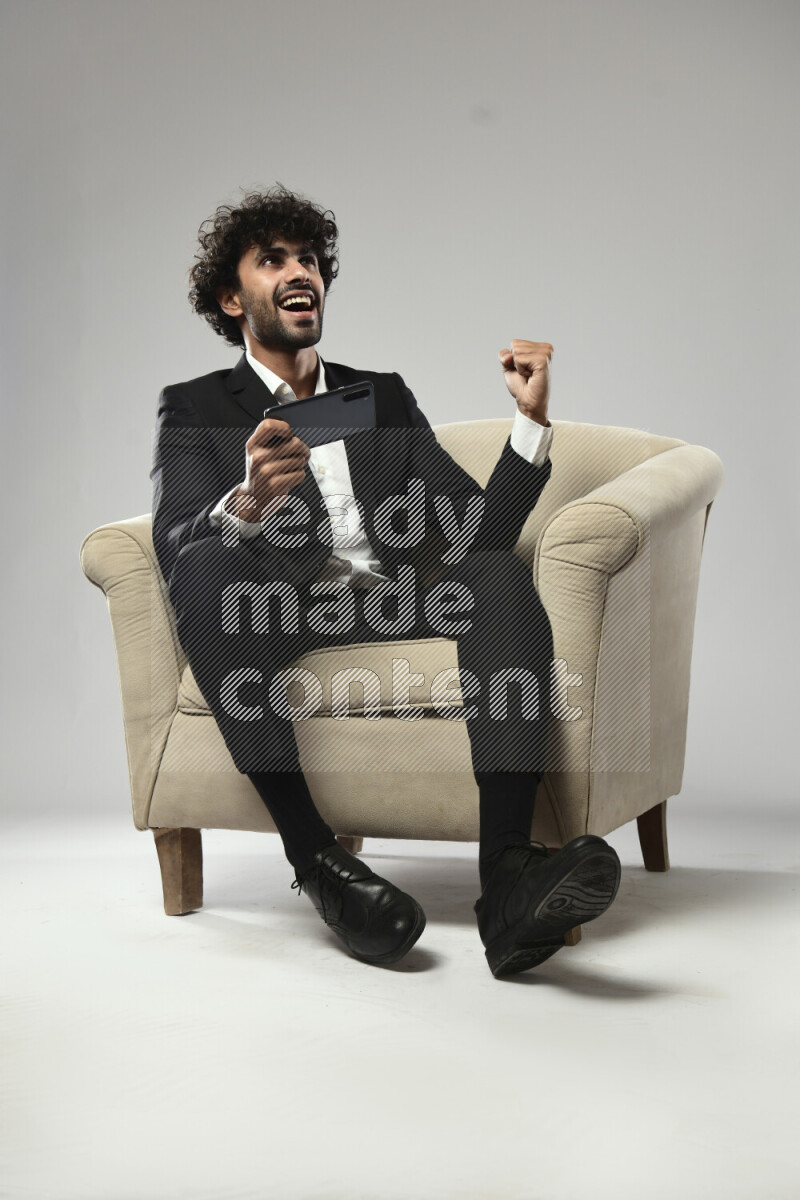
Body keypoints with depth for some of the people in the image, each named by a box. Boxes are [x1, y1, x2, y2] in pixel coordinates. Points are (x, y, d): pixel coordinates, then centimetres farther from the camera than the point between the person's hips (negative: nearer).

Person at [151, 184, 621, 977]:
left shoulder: (384, 397, 24)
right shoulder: (195, 408, 14)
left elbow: (476, 531, 13)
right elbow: (175, 543, -7)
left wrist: (532, 419, -2)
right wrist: (246, 502, -30)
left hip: (393, 608, 2)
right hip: (271, 614, -2)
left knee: (501, 576, -27)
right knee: (207, 567, -33)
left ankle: (509, 882, -42)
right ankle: (314, 857, -33)